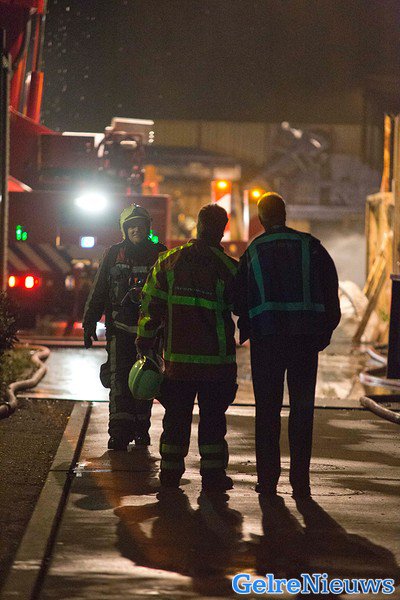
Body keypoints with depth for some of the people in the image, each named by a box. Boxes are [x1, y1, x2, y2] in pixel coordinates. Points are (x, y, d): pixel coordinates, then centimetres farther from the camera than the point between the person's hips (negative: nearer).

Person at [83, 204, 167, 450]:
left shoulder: (160, 254, 4)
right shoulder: (114, 254, 5)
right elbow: (98, 291, 10)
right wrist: (89, 323, 6)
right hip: (120, 326, -1)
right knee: (119, 377, -12)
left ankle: (141, 427, 22)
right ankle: (119, 431, -17)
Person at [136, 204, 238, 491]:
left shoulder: (169, 262, 3)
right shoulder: (228, 268, -7)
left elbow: (151, 308, 4)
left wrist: (144, 344, 9)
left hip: (177, 357, 2)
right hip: (216, 359, -2)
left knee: (176, 415, 10)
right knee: (213, 416, 6)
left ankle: (171, 473, 12)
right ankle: (213, 473, 6)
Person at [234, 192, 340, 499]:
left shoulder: (252, 252, 4)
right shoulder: (310, 246, 2)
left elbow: (240, 302, 3)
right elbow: (331, 292, 0)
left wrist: (247, 330, 19)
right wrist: (323, 332, 7)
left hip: (266, 338, 0)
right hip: (305, 339, 0)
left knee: (268, 409, 7)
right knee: (302, 409, 5)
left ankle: (268, 478, 5)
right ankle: (300, 480, 2)